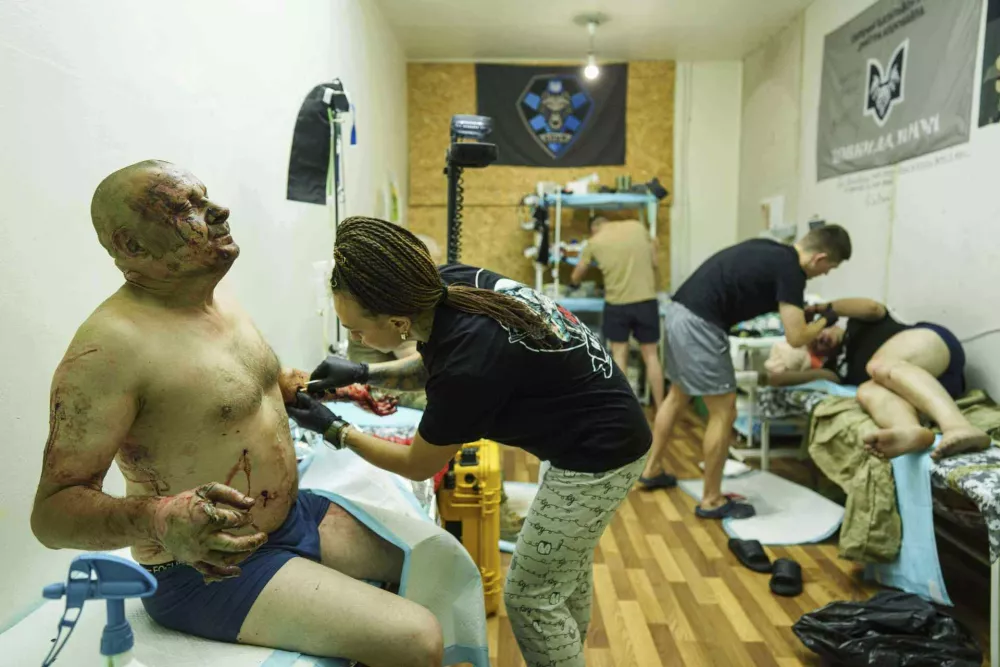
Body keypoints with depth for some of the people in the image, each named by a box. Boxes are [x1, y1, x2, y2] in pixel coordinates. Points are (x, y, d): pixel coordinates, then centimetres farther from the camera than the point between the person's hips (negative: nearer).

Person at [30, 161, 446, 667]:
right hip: (209, 568, -8)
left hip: (294, 513, 9)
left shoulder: (217, 299, 3)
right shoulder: (109, 347, -24)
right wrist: (157, 520, -42)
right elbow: (52, 511, -23)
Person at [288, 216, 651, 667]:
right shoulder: (446, 286, -15)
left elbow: (418, 465, -14)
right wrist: (363, 374, -2)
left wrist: (333, 430, -5)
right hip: (602, 432, 9)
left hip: (600, 453, -9)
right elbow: (434, 364, 10)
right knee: (567, 567, 26)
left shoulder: (470, 365, -35)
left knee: (530, 597, 4)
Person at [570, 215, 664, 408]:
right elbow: (655, 263, 9)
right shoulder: (638, 226, 6)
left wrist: (574, 283, 36)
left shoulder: (594, 242, 3)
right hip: (647, 300, 1)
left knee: (619, 355, 11)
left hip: (617, 303, -1)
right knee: (651, 355, 10)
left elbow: (576, 278, 13)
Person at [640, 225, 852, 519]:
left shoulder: (771, 251, 16)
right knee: (724, 412, 1)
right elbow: (796, 337, -11)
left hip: (680, 312, 10)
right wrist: (825, 320, 9)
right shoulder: (790, 270, -10)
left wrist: (796, 308, 30)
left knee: (677, 397, 24)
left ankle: (652, 470, 37)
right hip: (699, 323, -10)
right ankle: (711, 500, 12)